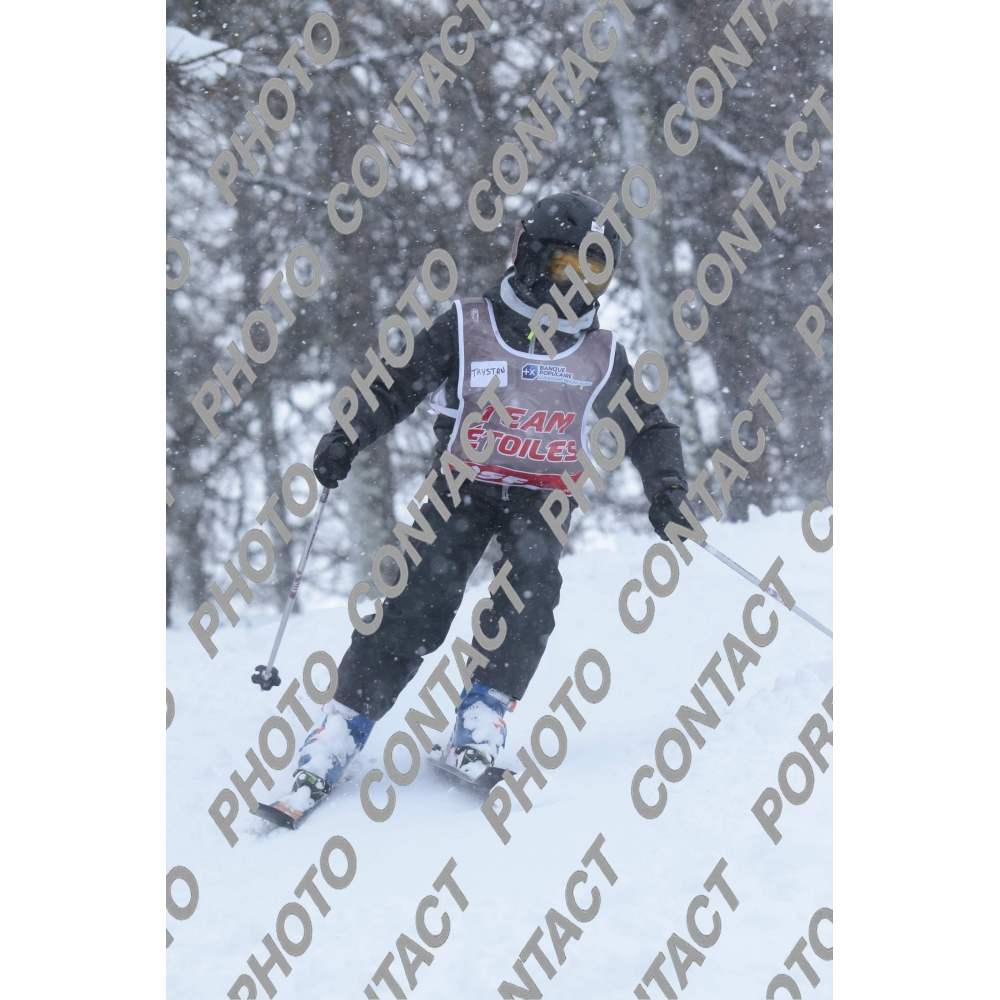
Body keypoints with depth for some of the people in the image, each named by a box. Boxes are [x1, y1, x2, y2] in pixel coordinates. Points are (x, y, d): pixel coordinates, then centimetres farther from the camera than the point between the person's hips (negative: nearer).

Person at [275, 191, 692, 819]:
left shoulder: (602, 355, 5)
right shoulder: (467, 328, -3)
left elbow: (648, 428, 13)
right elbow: (397, 389, 0)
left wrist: (666, 488, -4)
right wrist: (346, 441, -15)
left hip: (543, 497, 2)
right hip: (464, 486, -2)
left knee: (533, 586, -27)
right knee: (423, 600, -17)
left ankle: (483, 720, -21)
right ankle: (343, 728, -13)